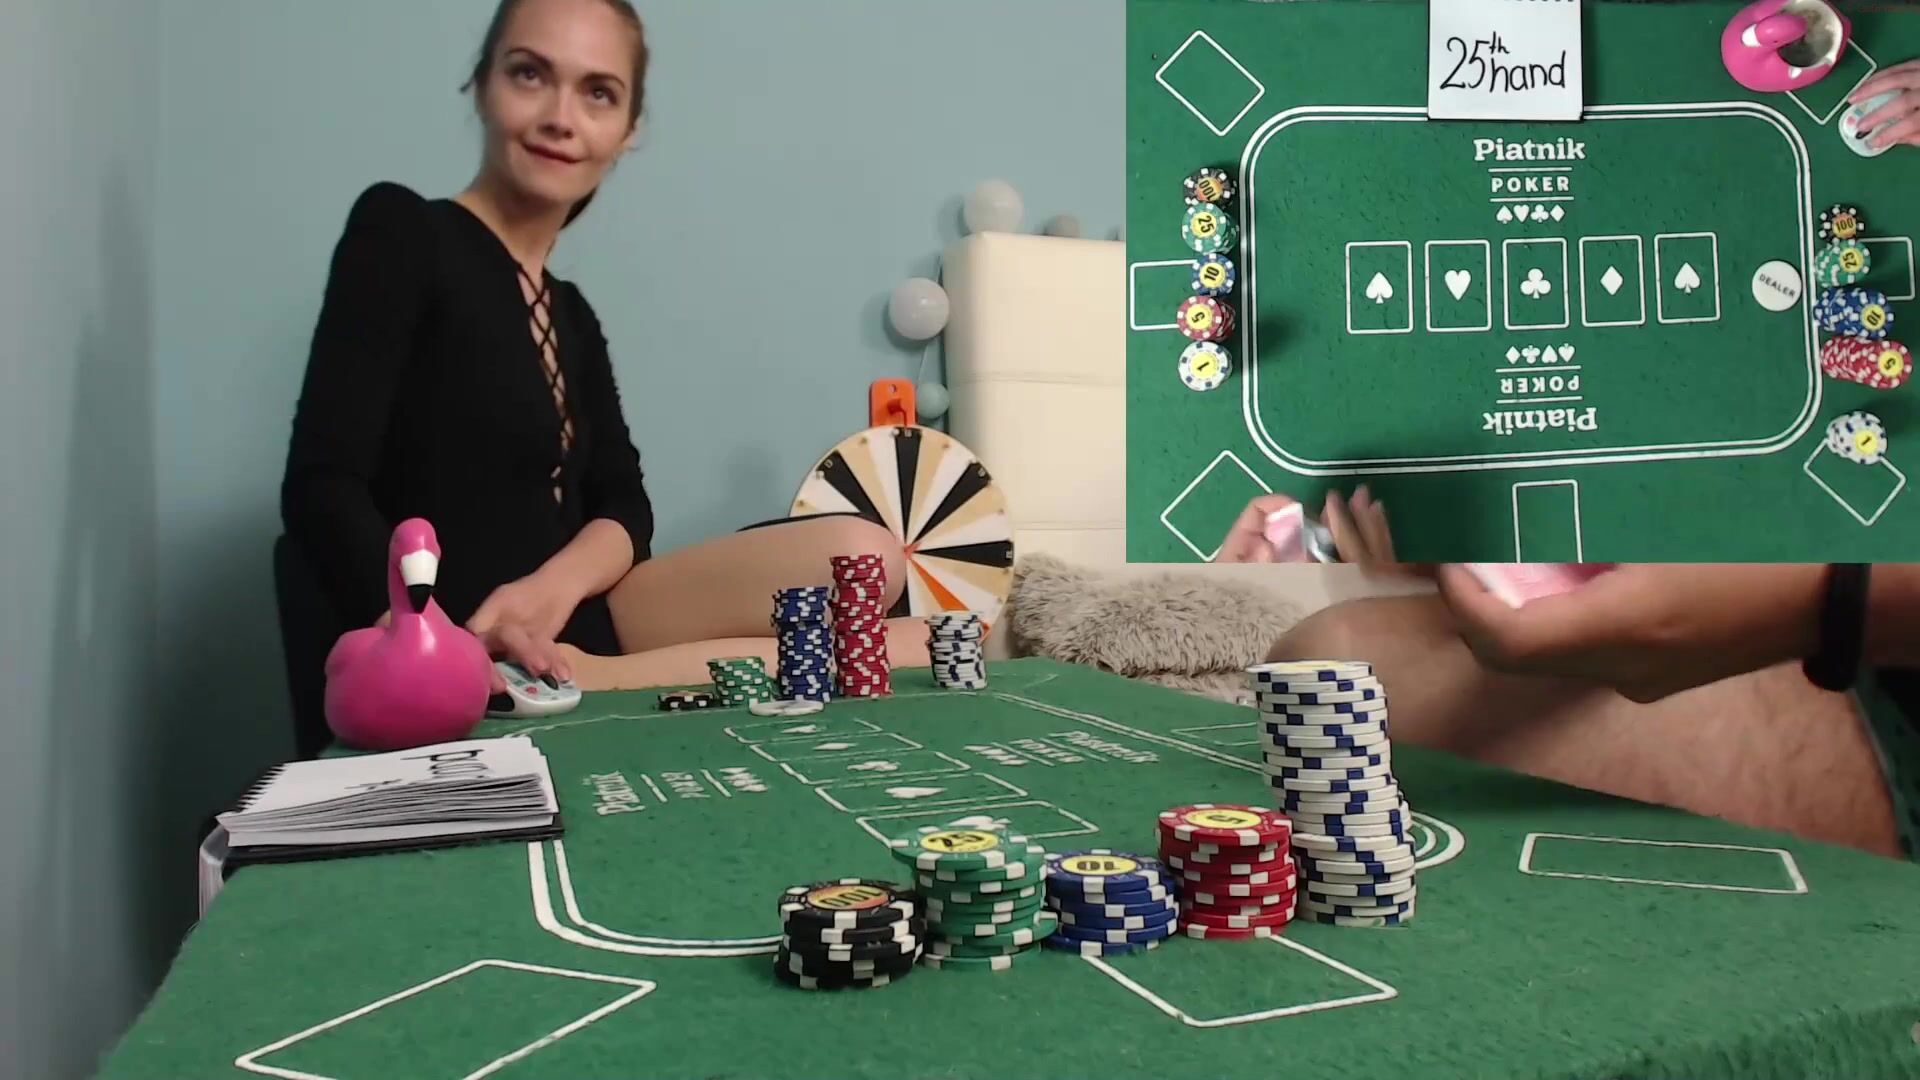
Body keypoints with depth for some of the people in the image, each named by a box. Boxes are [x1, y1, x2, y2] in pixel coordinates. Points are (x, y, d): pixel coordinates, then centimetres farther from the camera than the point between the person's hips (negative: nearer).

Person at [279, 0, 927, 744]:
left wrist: (552, 588, -16)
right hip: (480, 676, -7)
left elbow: (622, 504, 7)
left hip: (560, 629, 7)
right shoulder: (398, 232, -3)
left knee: (859, 554, -15)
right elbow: (322, 489, -13)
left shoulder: (570, 316, 17)